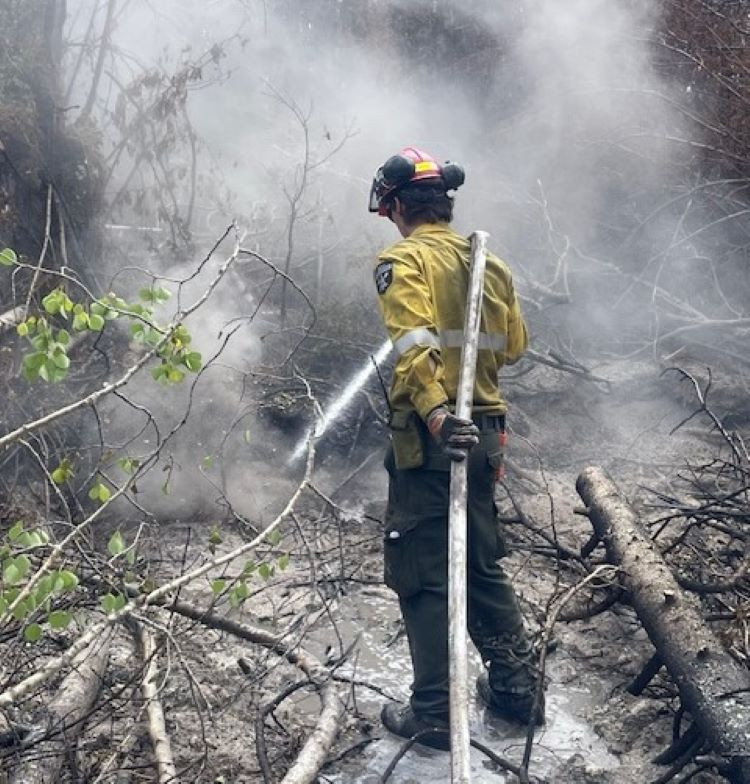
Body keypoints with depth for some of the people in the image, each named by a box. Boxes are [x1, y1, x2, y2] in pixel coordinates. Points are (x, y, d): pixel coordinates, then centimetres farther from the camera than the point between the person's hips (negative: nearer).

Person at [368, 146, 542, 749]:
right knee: (484, 567, 20)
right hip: (484, 433, 7)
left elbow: (414, 344, -24)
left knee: (423, 577, 3)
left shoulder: (405, 260, -8)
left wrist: (437, 413, -32)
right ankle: (518, 688, 28)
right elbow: (514, 345, 17)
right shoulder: (490, 263, 12)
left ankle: (434, 715, 10)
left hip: (431, 436, -7)